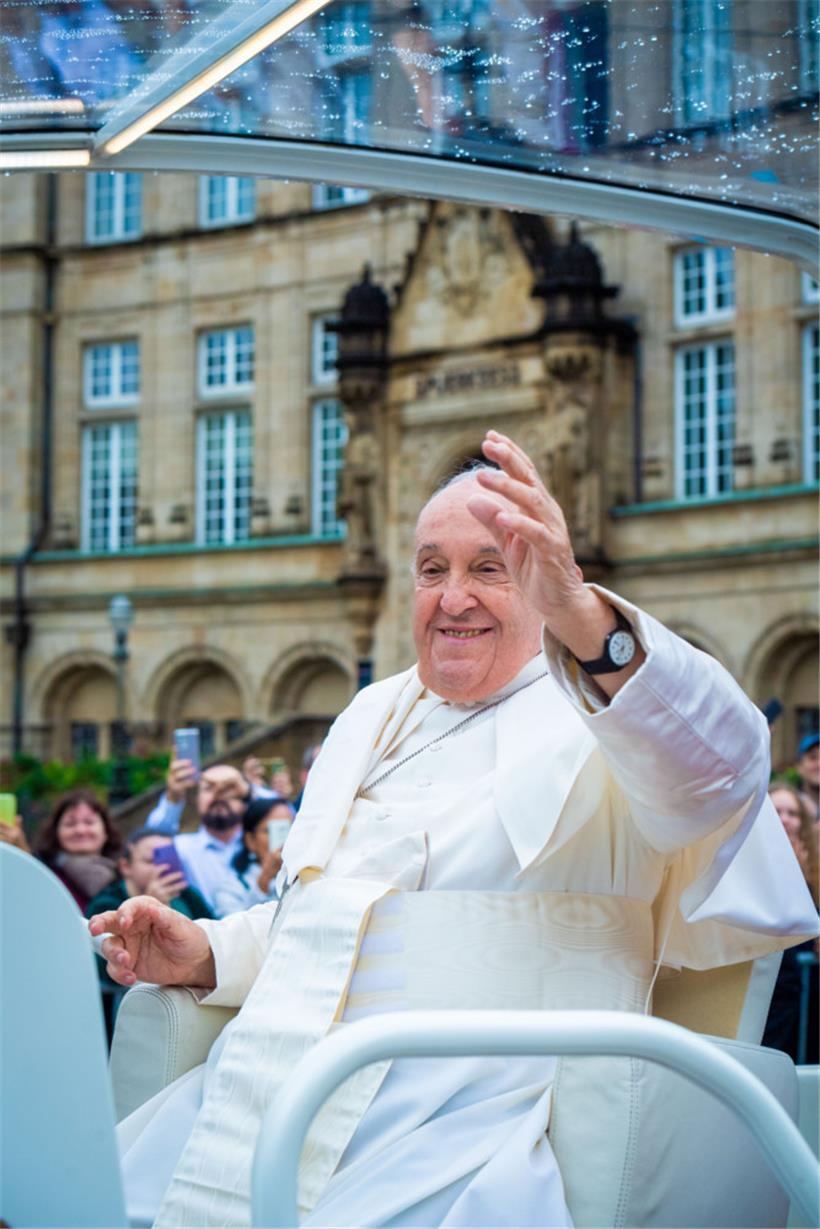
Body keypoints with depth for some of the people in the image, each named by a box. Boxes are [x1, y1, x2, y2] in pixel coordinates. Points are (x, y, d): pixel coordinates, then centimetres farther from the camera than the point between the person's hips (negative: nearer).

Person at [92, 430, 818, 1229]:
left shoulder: (594, 713, 0)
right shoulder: (371, 717, 23)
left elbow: (716, 760, -25)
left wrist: (584, 619, -42)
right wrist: (208, 955, 11)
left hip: (471, 1124, -6)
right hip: (271, 1092, 7)